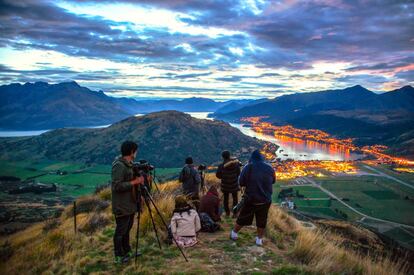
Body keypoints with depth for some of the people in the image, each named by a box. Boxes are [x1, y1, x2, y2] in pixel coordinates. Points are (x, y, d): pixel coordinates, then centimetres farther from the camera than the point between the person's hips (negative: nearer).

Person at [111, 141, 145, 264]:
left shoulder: (129, 165, 10)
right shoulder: (119, 166, -19)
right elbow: (116, 186, -25)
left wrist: (139, 180, 5)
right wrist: (134, 182, -22)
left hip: (130, 204, 9)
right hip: (122, 206, -9)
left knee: (127, 228, 19)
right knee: (120, 231, 3)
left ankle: (127, 252, 33)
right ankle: (119, 256, 15)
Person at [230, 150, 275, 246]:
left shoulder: (247, 168, -10)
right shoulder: (269, 168, -2)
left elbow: (241, 183, -5)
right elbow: (273, 181, 14)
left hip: (250, 199, -1)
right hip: (265, 200, 2)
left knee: (243, 217, 15)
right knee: (262, 220, 16)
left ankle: (234, 233, 30)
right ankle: (259, 239, 25)